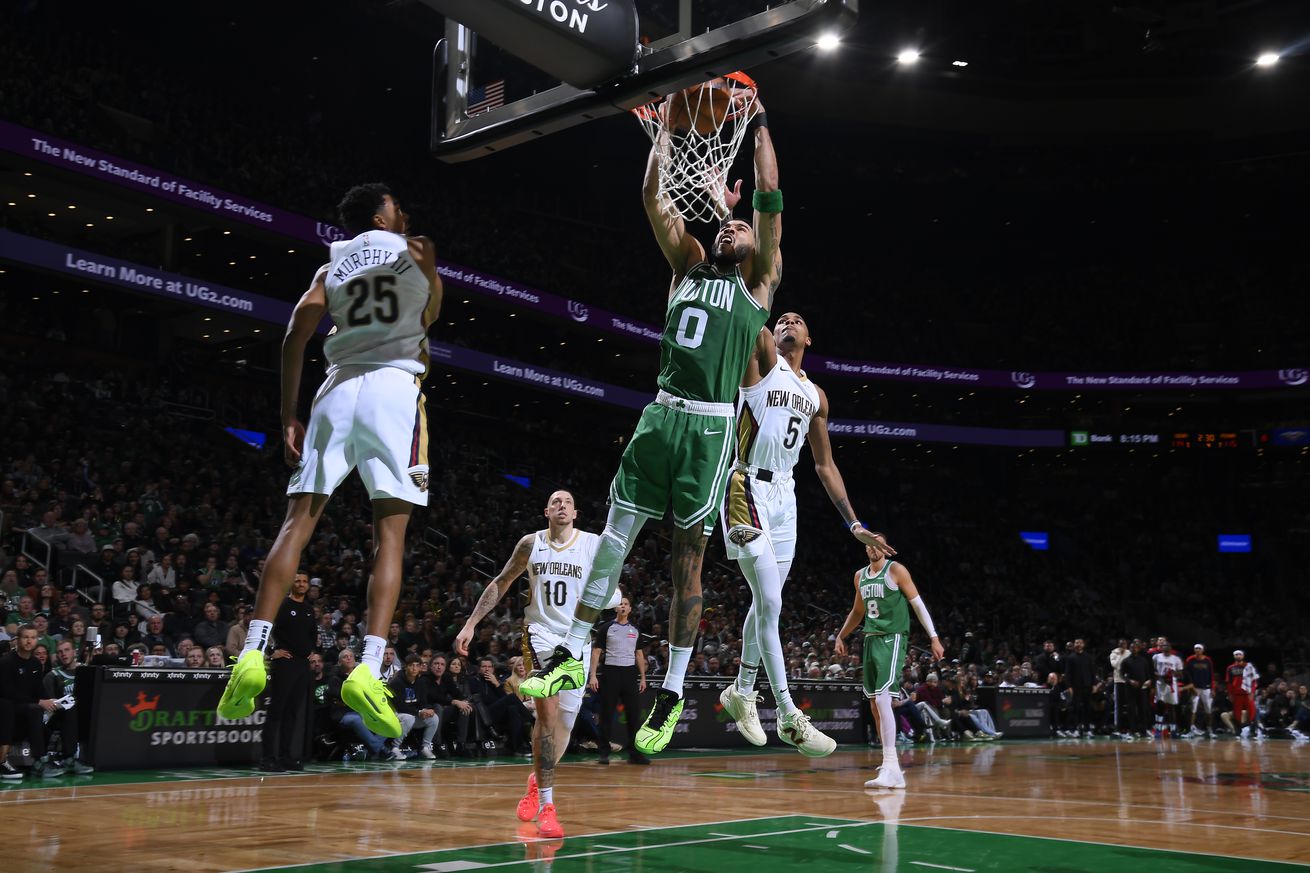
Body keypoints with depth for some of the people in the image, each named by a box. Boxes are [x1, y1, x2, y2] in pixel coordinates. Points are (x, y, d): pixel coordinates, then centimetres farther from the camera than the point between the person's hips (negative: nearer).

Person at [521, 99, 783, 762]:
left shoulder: (759, 280, 11)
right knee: (614, 534, 1)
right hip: (661, 414, 4)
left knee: (687, 557, -2)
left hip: (711, 425, -3)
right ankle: (572, 655, 10)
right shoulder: (689, 267, 21)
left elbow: (769, 200, 2)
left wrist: (759, 125, 7)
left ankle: (673, 691, 5)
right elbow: (654, 198, 16)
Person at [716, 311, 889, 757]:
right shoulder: (763, 359, 2)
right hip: (750, 491, -7)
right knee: (770, 603, -11)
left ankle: (741, 691, 30)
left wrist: (854, 524, 15)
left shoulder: (816, 395, 17)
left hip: (784, 498, 7)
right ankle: (789, 716, -9)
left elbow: (825, 465, 19)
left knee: (766, 603, 13)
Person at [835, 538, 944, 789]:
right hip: (871, 639, 8)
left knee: (882, 699, -21)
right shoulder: (860, 575, 15)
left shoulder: (896, 570, -5)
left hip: (892, 639, -8)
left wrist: (934, 637, -11)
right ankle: (890, 762, 22)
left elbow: (917, 604, -6)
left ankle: (891, 769, -27)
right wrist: (841, 636, 23)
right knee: (875, 704, 10)